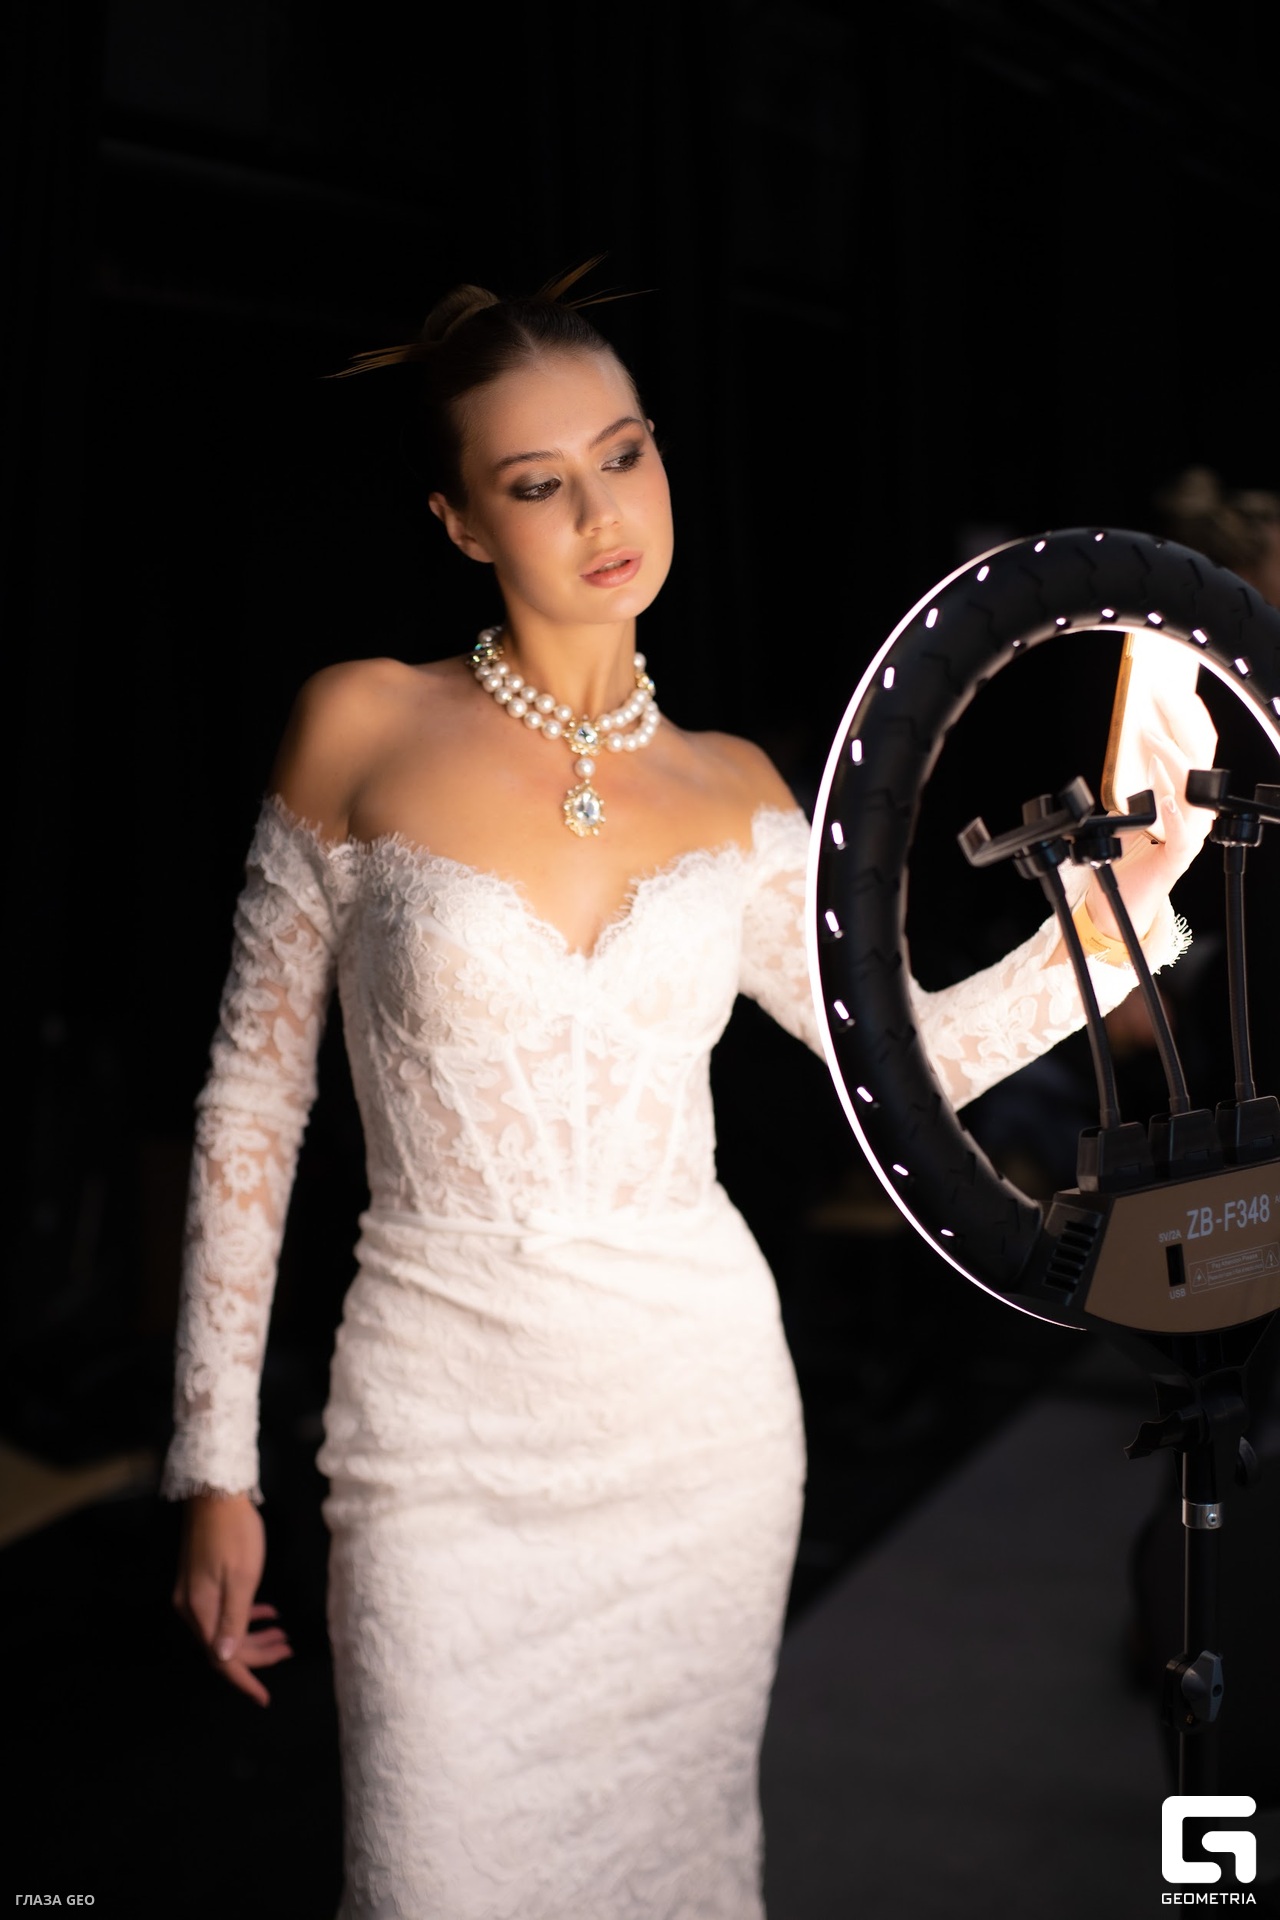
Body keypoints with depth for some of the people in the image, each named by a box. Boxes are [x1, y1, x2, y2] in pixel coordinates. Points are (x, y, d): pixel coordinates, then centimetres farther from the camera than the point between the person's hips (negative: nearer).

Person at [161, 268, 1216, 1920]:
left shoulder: (730, 792, 3)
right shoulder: (365, 728, -6)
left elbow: (918, 1055, 8)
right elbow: (253, 1098, -3)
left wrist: (1129, 888, -4)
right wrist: (216, 1468, -3)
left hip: (703, 1412, 3)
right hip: (450, 1432, -2)